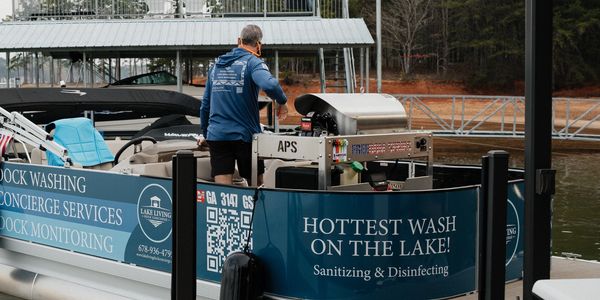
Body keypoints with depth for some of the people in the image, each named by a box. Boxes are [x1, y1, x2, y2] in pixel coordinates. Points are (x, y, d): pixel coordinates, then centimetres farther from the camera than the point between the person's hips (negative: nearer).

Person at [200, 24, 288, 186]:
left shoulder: (216, 65, 14)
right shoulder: (252, 63, -5)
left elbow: (205, 105, 19)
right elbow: (269, 85, -28)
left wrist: (205, 134, 29)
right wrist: (282, 102, -8)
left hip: (216, 135, 4)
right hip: (245, 135, -4)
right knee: (256, 185, 11)